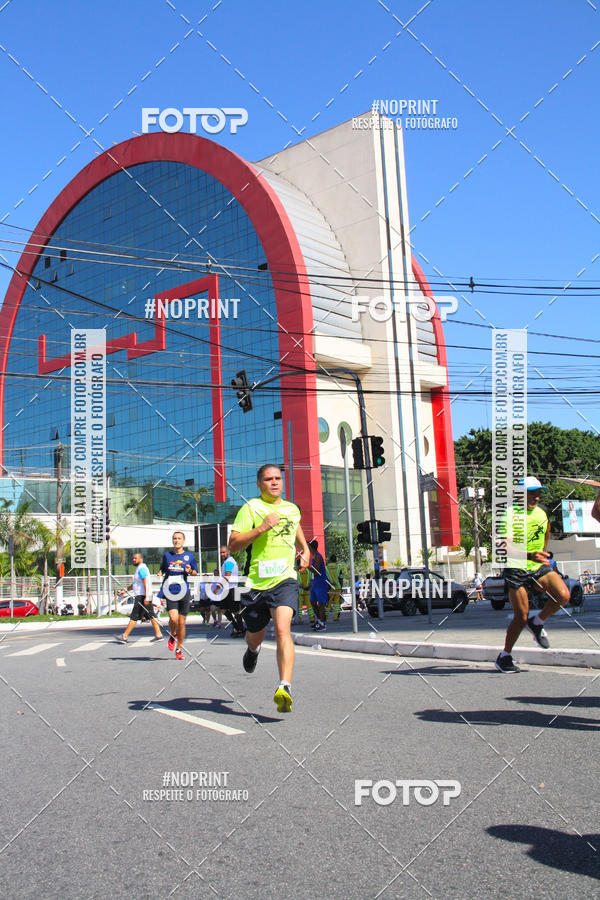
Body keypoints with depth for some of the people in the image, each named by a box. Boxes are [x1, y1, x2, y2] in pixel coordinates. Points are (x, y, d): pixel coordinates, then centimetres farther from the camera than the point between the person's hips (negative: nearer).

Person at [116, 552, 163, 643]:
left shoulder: (141, 568, -12)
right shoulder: (139, 568, 21)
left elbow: (146, 583, -21)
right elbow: (135, 584, 29)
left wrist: (146, 597, -27)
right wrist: (125, 590, 23)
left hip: (142, 596, -10)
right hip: (140, 596, 10)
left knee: (134, 617, -6)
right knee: (151, 616, 7)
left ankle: (125, 637, -3)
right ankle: (158, 635, 6)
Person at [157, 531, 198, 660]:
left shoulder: (189, 556, 5)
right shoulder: (166, 555, 8)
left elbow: (195, 572, 14)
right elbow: (162, 569, 20)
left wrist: (190, 571, -8)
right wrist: (160, 573, -1)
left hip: (184, 593, 0)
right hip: (170, 592, 0)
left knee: (181, 623, 4)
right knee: (173, 618, -20)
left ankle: (179, 649, 23)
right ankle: (172, 635, 14)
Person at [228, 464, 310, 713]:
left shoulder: (292, 509, 12)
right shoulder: (251, 508, -3)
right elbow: (233, 545, -11)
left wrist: (305, 549, 25)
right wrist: (262, 528, -20)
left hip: (285, 580, 1)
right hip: (256, 581, -1)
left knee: (282, 629, -21)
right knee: (256, 636, 16)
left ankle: (284, 688, -26)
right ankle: (253, 650, 54)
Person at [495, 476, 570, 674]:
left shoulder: (541, 513, 7)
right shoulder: (510, 515, -14)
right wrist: (529, 556, -35)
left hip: (539, 568, 5)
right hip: (516, 569, -5)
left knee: (563, 595, -19)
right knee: (521, 618, -3)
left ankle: (537, 622, 9)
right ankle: (504, 657, 17)